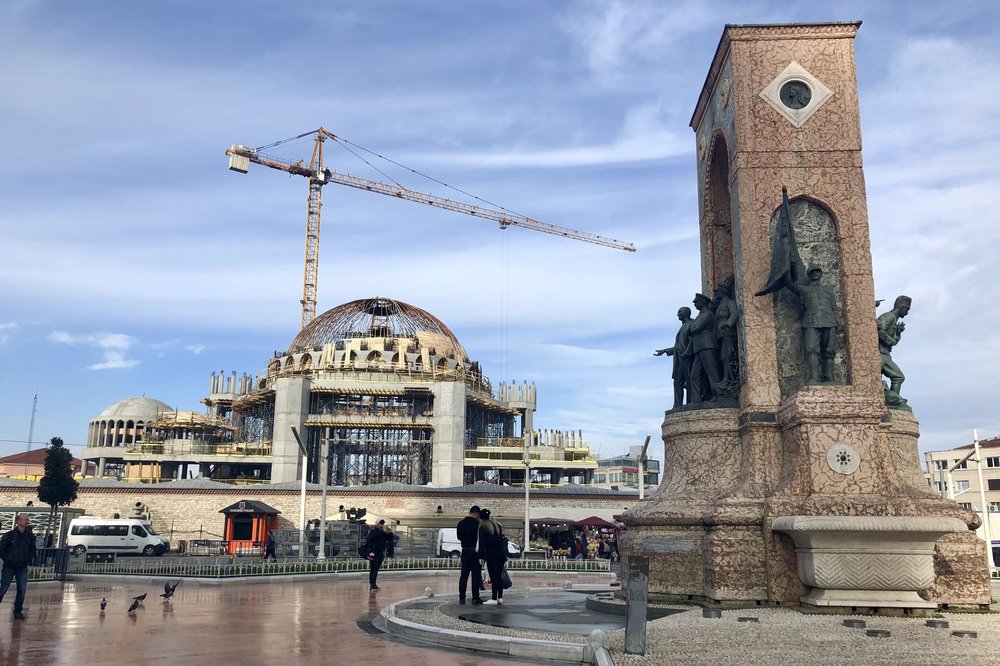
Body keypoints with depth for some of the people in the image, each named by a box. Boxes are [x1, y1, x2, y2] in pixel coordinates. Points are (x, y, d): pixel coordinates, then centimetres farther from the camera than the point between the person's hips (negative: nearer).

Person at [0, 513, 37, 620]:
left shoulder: (30, 535, 1)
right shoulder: (9, 535, -11)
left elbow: (33, 549, 15)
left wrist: (29, 559, 3)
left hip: (23, 568, 3)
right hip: (9, 567, -3)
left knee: (22, 590, 1)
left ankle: (18, 611, 13)